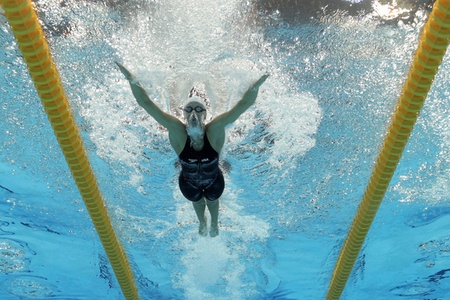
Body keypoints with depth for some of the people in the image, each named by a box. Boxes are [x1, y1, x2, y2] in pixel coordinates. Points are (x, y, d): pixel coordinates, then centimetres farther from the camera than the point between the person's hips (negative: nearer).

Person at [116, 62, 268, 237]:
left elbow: (244, 104, -45)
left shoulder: (215, 130, -36)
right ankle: (202, 223, 69)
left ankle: (214, 223, 67)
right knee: (197, 202, 32)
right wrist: (132, 80, -52)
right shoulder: (177, 131, -35)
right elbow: (146, 103, -40)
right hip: (189, 182, 1)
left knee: (212, 201, 32)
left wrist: (256, 85, -62)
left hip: (214, 180, 0)